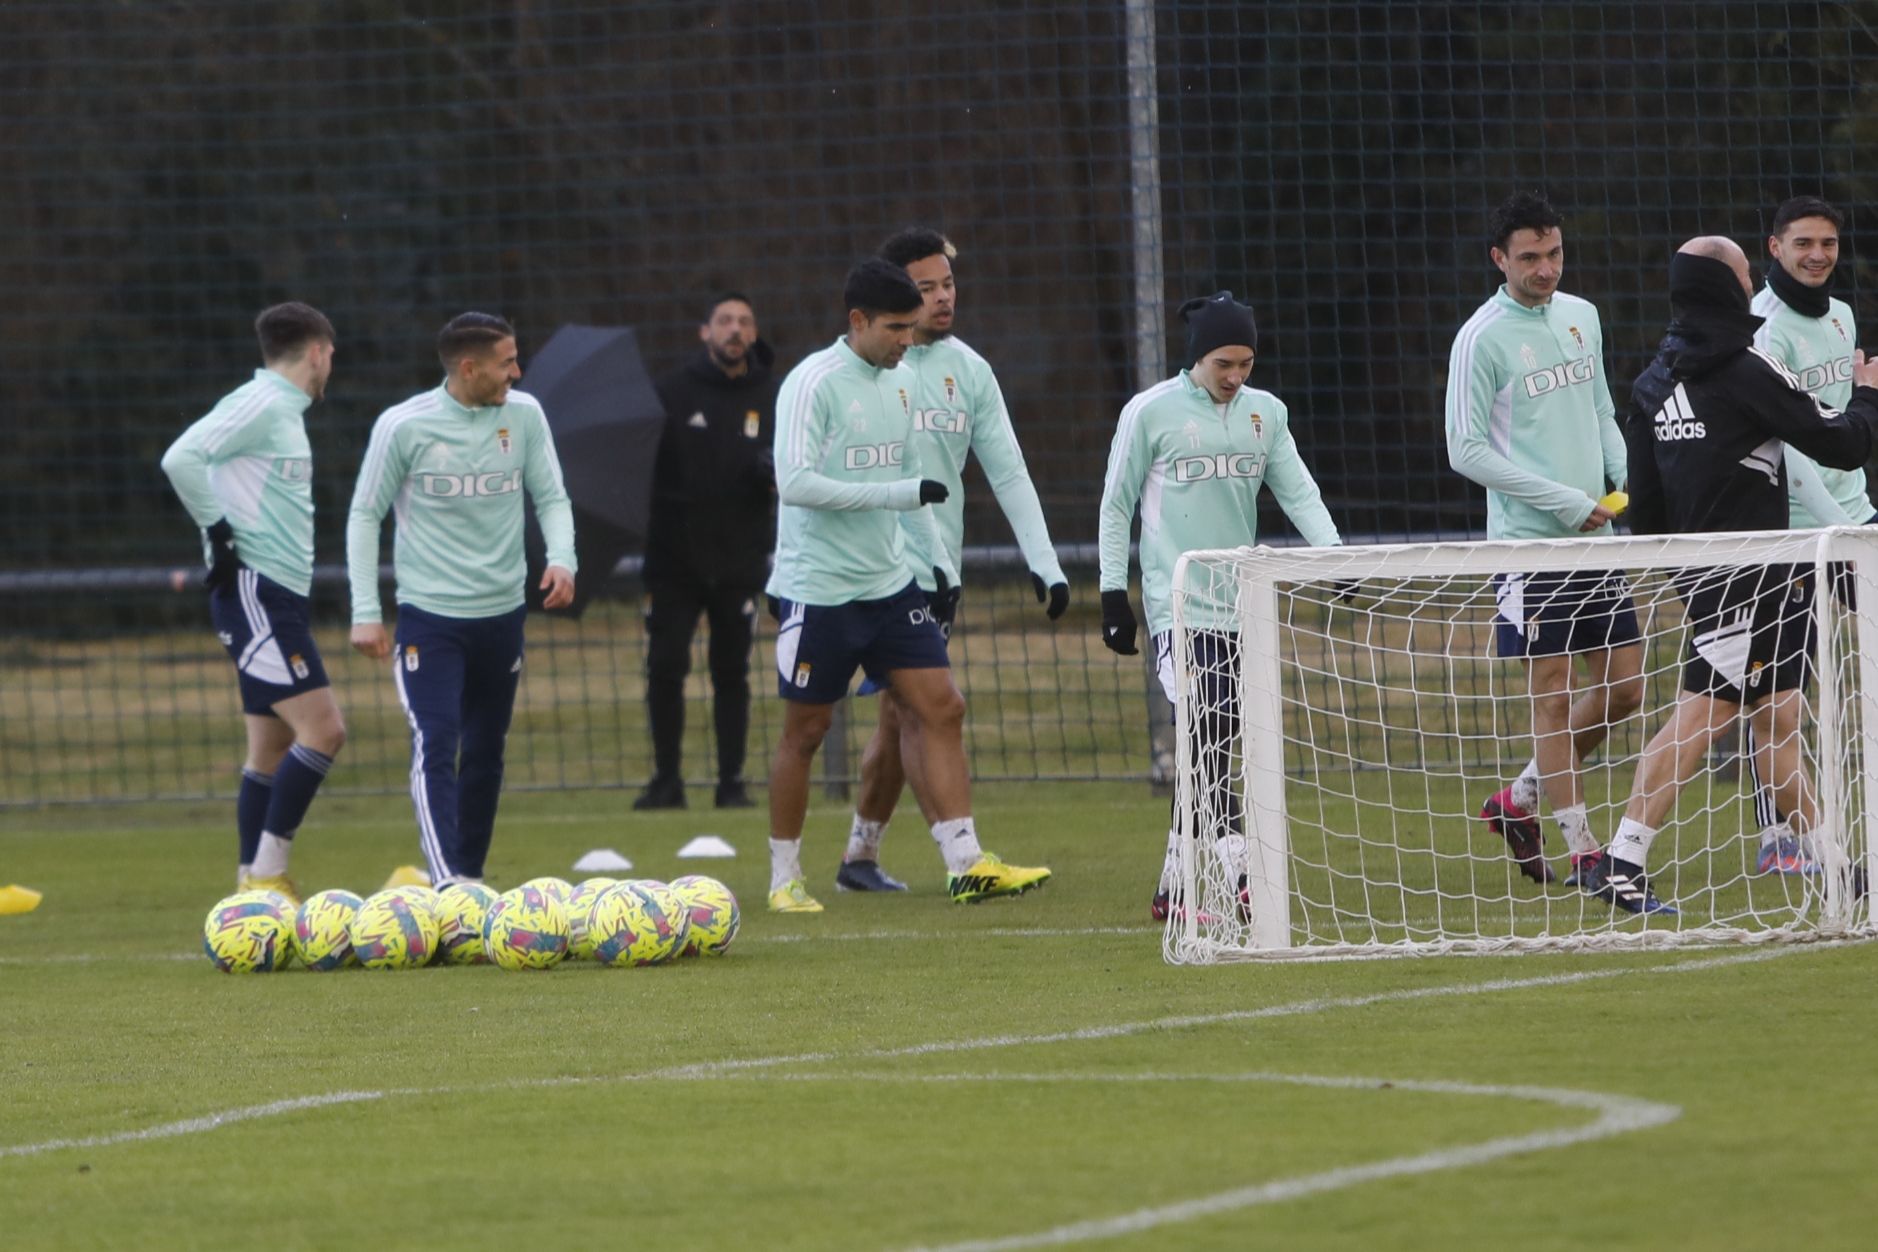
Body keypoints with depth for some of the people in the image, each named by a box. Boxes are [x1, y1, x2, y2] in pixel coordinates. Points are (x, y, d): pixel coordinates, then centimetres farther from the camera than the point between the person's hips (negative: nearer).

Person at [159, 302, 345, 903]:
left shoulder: (283, 411, 18)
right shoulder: (260, 405, -11)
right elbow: (181, 458, -22)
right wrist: (219, 533, -17)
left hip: (277, 598, 10)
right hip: (255, 593, -10)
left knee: (272, 748, 10)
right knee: (322, 728, -15)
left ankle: (255, 885, 12)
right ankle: (266, 874, -13)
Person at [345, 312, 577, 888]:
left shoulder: (523, 415, 0)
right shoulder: (404, 425, -10)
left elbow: (551, 496, 8)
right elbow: (365, 516, -2)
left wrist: (561, 559, -13)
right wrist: (366, 612, -6)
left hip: (502, 613, 4)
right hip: (429, 616, -4)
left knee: (485, 753, 13)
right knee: (436, 745, -16)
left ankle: (471, 876, 26)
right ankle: (448, 886, -24)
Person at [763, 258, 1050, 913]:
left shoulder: (901, 382, 10)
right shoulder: (813, 383, -13)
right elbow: (794, 483, -23)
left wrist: (939, 558, 16)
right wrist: (900, 492, -23)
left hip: (889, 584, 7)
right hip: (817, 589, -7)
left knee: (941, 710, -3)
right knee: (805, 730, 2)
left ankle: (965, 864, -3)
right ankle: (784, 878, 14)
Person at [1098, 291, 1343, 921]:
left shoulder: (1265, 413, 10)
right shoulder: (1150, 412, -3)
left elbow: (1299, 492, 8)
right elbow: (1115, 508, 3)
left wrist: (1333, 553, -10)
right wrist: (1113, 595, -2)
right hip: (1176, 604, -5)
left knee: (1212, 747, 6)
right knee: (1207, 740, -17)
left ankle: (1175, 888, 14)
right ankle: (1244, 874, -25)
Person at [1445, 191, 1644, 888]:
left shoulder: (1582, 317, 11)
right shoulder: (1482, 339, -9)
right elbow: (1466, 451, -11)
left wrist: (1628, 476, 2)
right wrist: (1565, 502, -15)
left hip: (1594, 541, 7)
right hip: (1528, 542, -7)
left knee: (1623, 688, 6)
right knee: (1553, 696, -4)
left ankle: (1518, 801, 23)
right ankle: (1582, 853, 2)